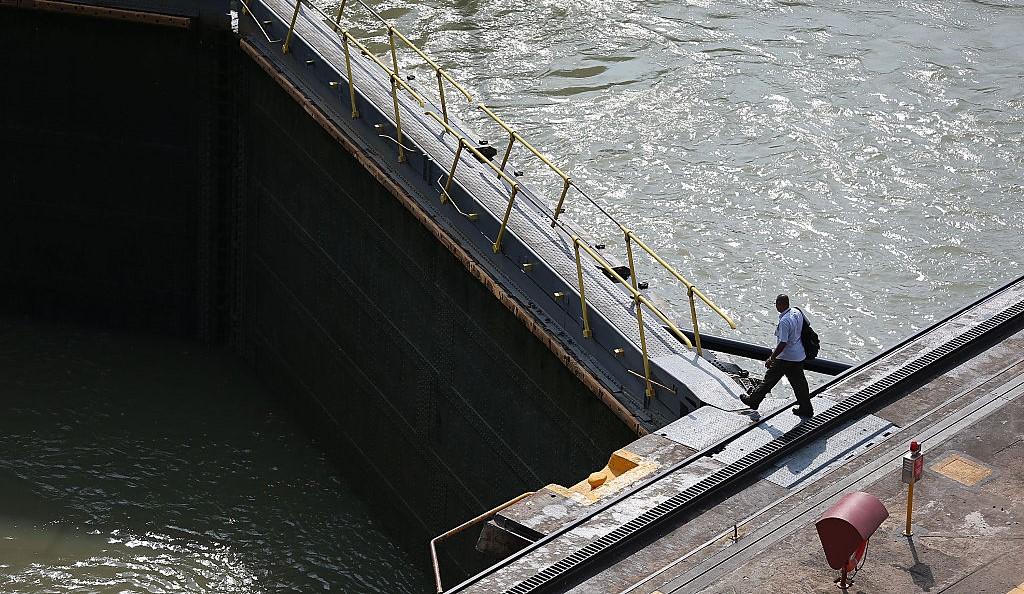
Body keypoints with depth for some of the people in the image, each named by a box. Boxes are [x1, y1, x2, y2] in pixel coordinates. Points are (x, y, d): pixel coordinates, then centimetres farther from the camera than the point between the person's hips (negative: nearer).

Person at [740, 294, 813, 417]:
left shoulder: (784, 321, -27)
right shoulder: (797, 312, -1)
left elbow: (783, 343, -28)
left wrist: (772, 358, -19)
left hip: (786, 358, -8)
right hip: (799, 355, 8)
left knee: (770, 379, 8)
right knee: (799, 382, 16)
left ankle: (754, 401, 21)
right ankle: (806, 409, 21)